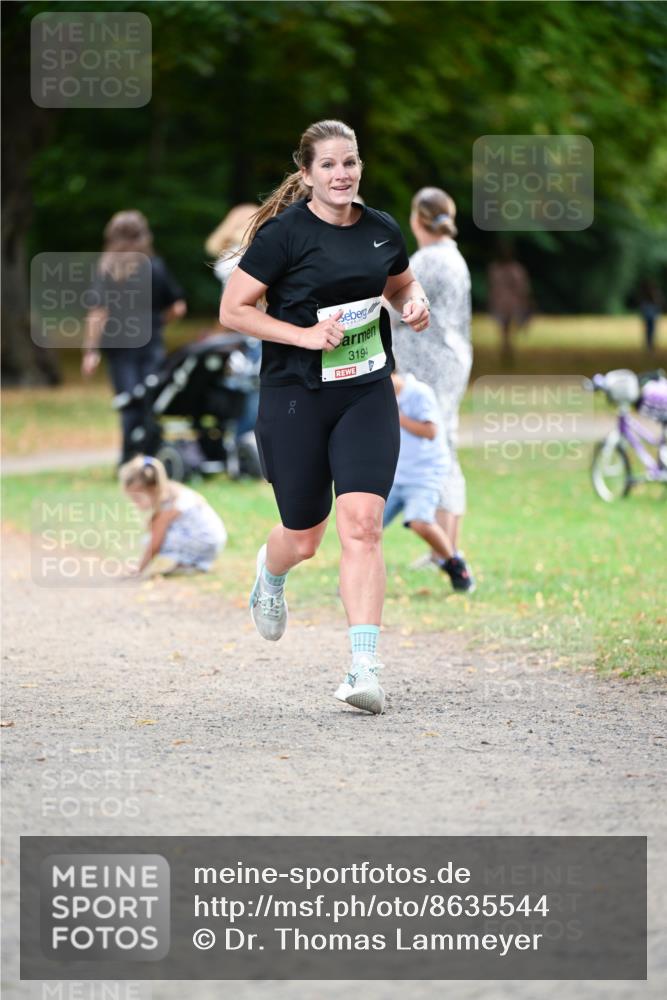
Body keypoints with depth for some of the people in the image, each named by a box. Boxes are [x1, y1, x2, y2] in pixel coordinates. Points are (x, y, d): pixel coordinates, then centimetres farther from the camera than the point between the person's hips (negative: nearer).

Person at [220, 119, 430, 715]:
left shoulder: (382, 230, 5)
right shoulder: (284, 233, -10)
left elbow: (402, 285, 25)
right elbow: (232, 310, -9)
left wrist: (415, 304, 2)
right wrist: (306, 335, -19)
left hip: (367, 394, 3)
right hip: (294, 397, -3)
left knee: (362, 524, -13)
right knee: (305, 537, 9)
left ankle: (365, 668, -15)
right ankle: (270, 575, 48)